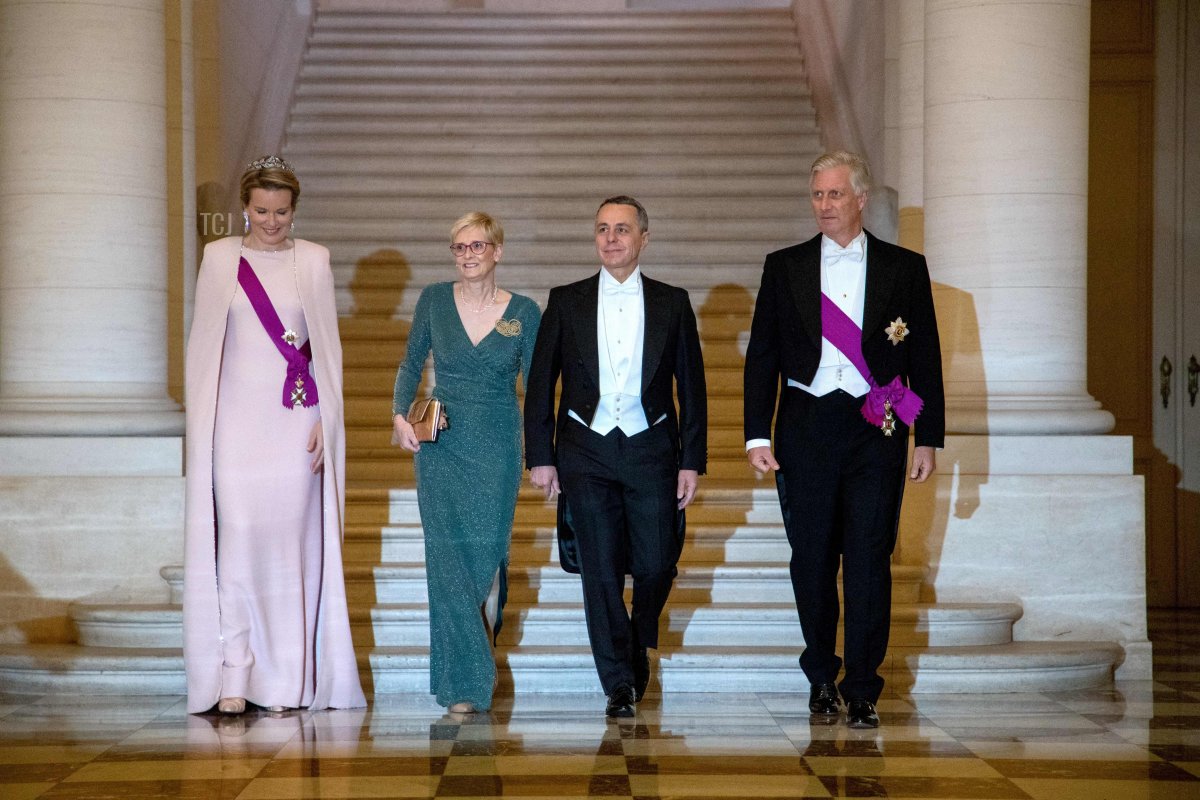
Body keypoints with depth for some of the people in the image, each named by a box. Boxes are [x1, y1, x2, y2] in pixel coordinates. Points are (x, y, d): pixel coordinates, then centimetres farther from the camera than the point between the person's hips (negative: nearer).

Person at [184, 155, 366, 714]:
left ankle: (288, 679, 7)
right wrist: (202, 425, 2)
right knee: (237, 537, -8)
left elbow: (327, 345, 7)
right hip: (236, 419, 0)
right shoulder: (220, 258, 6)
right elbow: (203, 343, 8)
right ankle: (233, 677, -6)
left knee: (290, 541, -1)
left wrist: (324, 421, -1)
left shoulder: (313, 260, 6)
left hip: (295, 421, 0)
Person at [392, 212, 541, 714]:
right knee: (448, 556, -9)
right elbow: (412, 363, 10)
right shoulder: (434, 300, 2)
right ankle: (465, 684, -6)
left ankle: (479, 654, 26)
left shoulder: (524, 312, 1)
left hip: (498, 447, 0)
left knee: (487, 555, 1)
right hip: (441, 446, 0)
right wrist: (399, 414, -7)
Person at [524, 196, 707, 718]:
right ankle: (620, 685, 7)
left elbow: (691, 386, 6)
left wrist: (692, 460, 1)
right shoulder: (566, 302, 6)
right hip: (586, 450, 0)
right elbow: (540, 382, 6)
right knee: (600, 572, -2)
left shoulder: (672, 303, 6)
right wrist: (541, 456, 0)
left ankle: (637, 646, 28)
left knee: (655, 565, -3)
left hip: (651, 448, 0)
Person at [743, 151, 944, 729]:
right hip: (805, 426, 1)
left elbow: (925, 357, 7)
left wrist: (928, 438, 1)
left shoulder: (904, 268, 6)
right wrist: (758, 435, -2)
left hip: (876, 430, -1)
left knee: (869, 561, -3)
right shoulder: (783, 268, 8)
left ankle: (862, 691, 3)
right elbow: (762, 356, 7)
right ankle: (822, 681, 18)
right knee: (811, 560, 5)